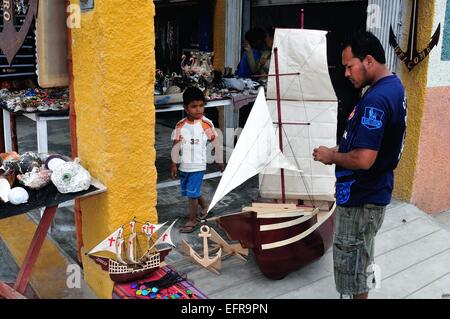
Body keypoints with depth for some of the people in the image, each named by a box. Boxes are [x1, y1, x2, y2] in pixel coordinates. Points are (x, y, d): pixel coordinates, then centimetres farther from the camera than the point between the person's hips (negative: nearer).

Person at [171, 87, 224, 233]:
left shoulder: (206, 124, -12)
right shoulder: (180, 125, -3)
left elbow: (216, 142, -4)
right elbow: (176, 145, 2)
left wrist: (220, 161, 2)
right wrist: (174, 164, 2)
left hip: (198, 166, -4)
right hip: (184, 166, 5)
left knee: (192, 193, -3)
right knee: (189, 192, 18)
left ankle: (192, 221, 14)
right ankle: (205, 206, 44)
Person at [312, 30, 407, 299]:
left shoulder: (376, 100, -27)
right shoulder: (394, 86, 6)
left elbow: (363, 160, -31)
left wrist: (331, 157, -14)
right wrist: (340, 150, 8)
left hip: (361, 198, -10)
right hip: (373, 191, 10)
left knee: (351, 259, 8)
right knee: (361, 257, 24)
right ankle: (362, 290, 41)